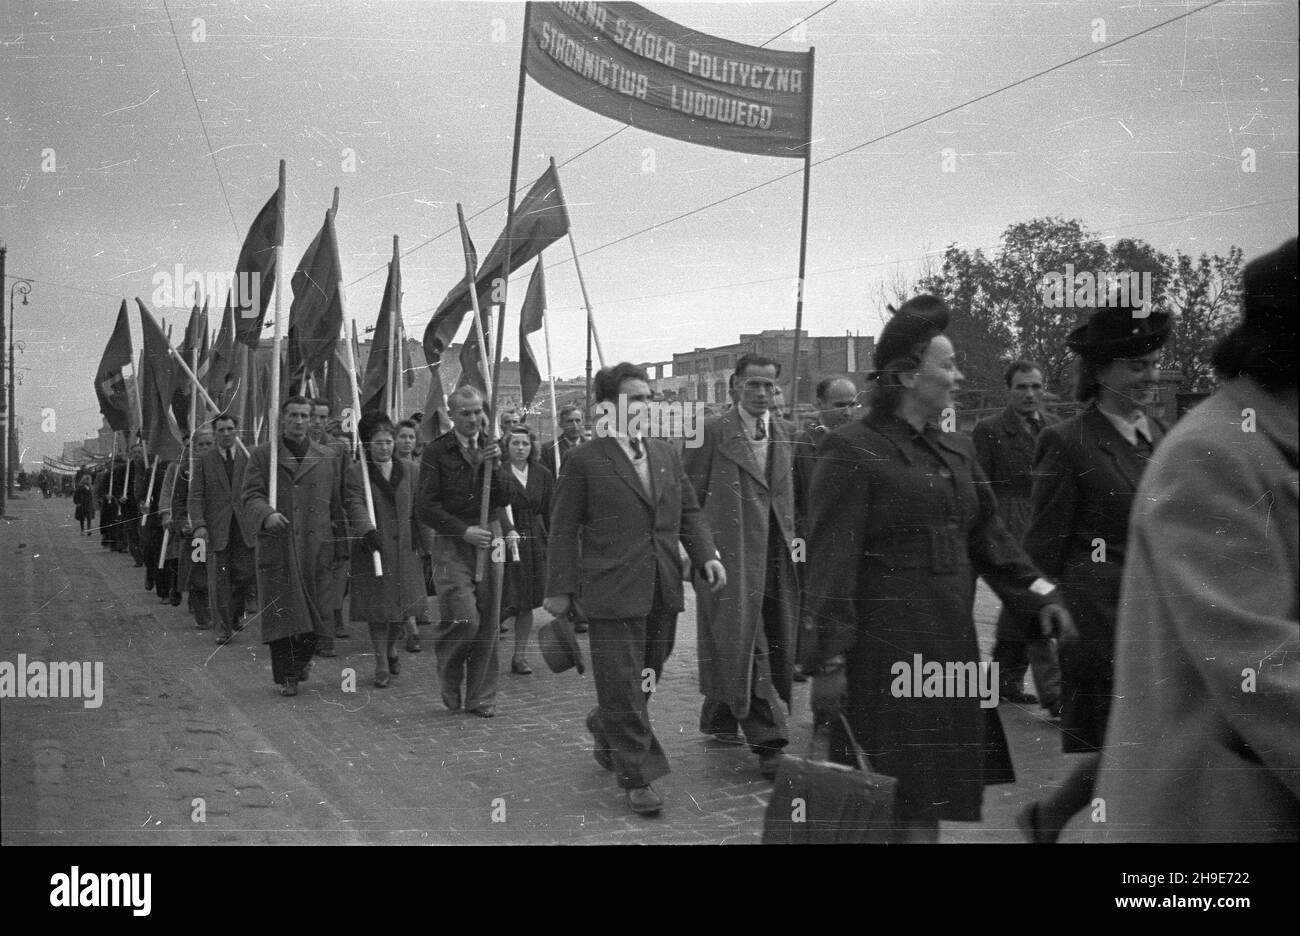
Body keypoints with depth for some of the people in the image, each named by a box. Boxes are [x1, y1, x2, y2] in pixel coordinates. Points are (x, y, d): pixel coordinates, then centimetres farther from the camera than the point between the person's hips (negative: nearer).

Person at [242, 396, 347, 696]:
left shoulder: (327, 458, 13)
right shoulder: (262, 455, 7)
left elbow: (336, 505, 15)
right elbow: (251, 496, 0)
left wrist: (340, 545, 12)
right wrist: (267, 515, -22)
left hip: (317, 547, 2)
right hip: (278, 547, -2)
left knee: (317, 610, 4)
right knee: (282, 612, -3)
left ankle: (303, 658, 28)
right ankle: (286, 675, 4)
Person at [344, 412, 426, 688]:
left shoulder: (407, 471, 11)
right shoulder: (356, 472, -2)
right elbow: (355, 504, -17)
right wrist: (368, 530, -33)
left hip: (403, 547, 4)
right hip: (372, 547, -3)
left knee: (402, 604, 6)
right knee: (377, 606, -3)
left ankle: (391, 648, 33)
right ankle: (381, 664, 6)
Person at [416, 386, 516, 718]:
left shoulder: (492, 448, 12)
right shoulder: (437, 452, -2)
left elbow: (504, 500, 7)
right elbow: (425, 508, -5)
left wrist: (495, 464, -8)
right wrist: (464, 531, -11)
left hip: (489, 541, 4)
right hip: (452, 544, -4)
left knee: (488, 623, 3)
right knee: (465, 618, -13)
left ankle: (481, 697, 14)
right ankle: (450, 678, 15)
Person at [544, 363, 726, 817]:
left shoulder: (667, 454, 11)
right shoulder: (584, 461, -5)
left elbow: (689, 513, 16)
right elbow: (564, 530, -3)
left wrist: (707, 555, 0)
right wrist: (560, 589, -5)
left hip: (662, 591, 6)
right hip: (612, 591, -6)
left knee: (646, 678, 15)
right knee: (622, 687, -2)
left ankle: (603, 728, 43)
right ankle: (637, 776, 8)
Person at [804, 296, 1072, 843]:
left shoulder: (956, 451, 14)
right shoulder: (853, 450, -10)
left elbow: (987, 536, 17)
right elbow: (832, 561, -13)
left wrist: (1039, 595, 3)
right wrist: (829, 660, -17)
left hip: (950, 648, 7)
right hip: (884, 650, -7)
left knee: (929, 800, 12)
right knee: (890, 803, 0)